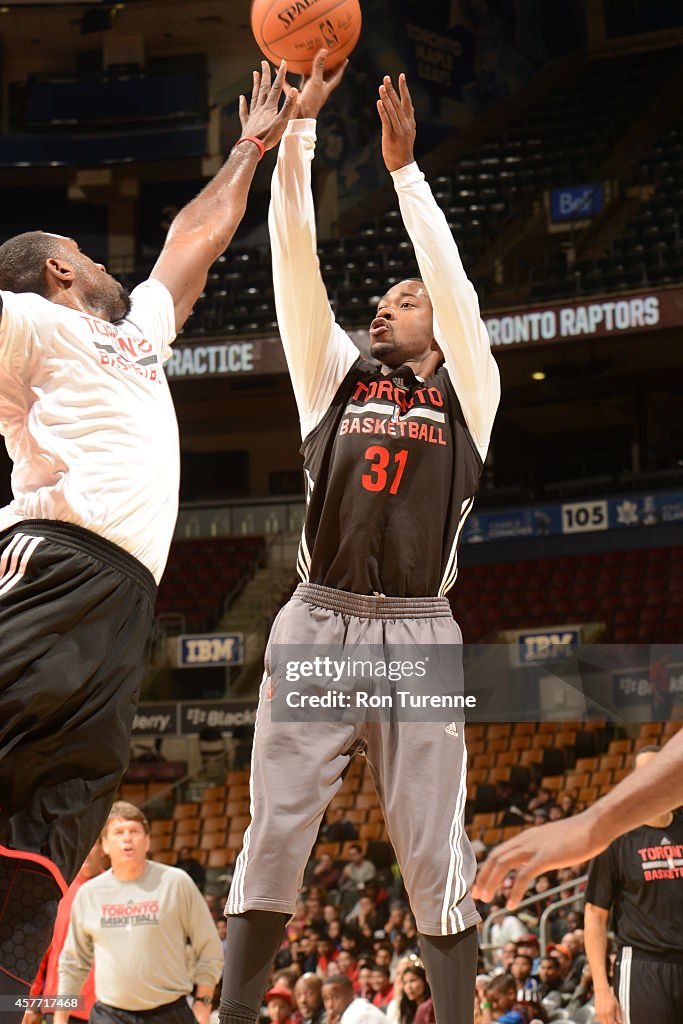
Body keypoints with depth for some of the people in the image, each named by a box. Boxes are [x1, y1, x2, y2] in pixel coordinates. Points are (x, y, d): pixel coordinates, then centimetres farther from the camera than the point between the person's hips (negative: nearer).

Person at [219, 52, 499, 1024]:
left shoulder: (467, 392, 13)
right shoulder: (334, 377, 16)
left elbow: (453, 280, -1)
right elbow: (296, 259, 8)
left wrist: (404, 166, -4)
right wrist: (299, 126, 1)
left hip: (417, 635, -1)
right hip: (318, 624, 1)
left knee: (435, 850, -2)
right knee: (273, 834, -4)